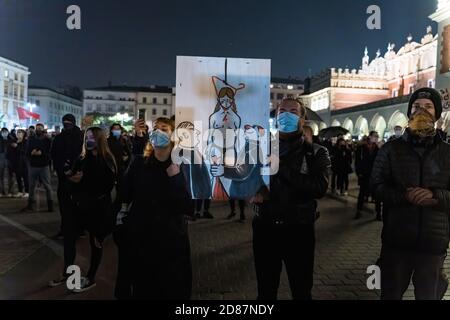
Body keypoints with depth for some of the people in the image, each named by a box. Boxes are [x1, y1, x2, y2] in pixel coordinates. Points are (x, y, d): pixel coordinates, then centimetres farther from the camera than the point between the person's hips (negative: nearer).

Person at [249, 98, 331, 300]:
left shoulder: (316, 153, -2)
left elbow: (319, 188, -18)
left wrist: (280, 168, -21)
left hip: (298, 230, -2)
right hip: (264, 228, 2)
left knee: (302, 291, 14)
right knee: (265, 291, 17)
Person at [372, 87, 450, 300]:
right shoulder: (391, 149, 1)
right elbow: (377, 186, -4)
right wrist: (405, 196, -20)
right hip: (396, 238, 0)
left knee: (429, 296, 17)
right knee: (390, 294, 16)